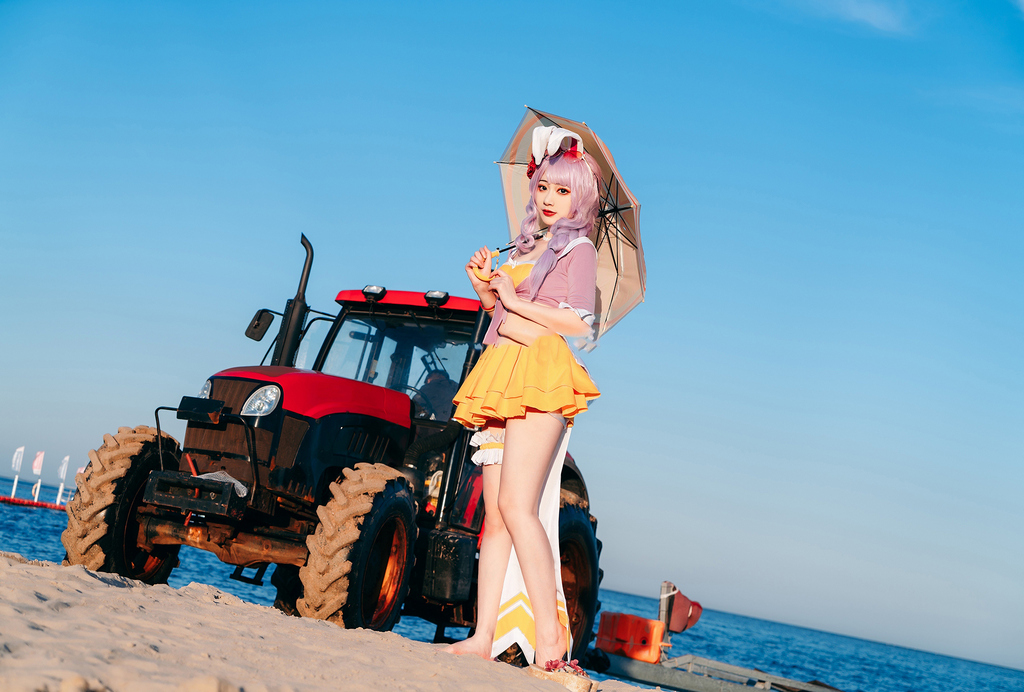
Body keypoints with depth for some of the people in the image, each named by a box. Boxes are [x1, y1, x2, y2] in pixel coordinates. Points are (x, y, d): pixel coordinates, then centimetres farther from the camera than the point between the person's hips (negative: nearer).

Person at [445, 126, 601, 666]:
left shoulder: (578, 249, 2)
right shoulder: (525, 248, 24)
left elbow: (578, 321, -10)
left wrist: (514, 299, -8)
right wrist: (484, 287, 9)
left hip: (542, 376, -8)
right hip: (501, 377, 8)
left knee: (517, 506, -19)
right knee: (494, 513, 2)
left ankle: (550, 639, -18)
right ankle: (484, 636, 1)